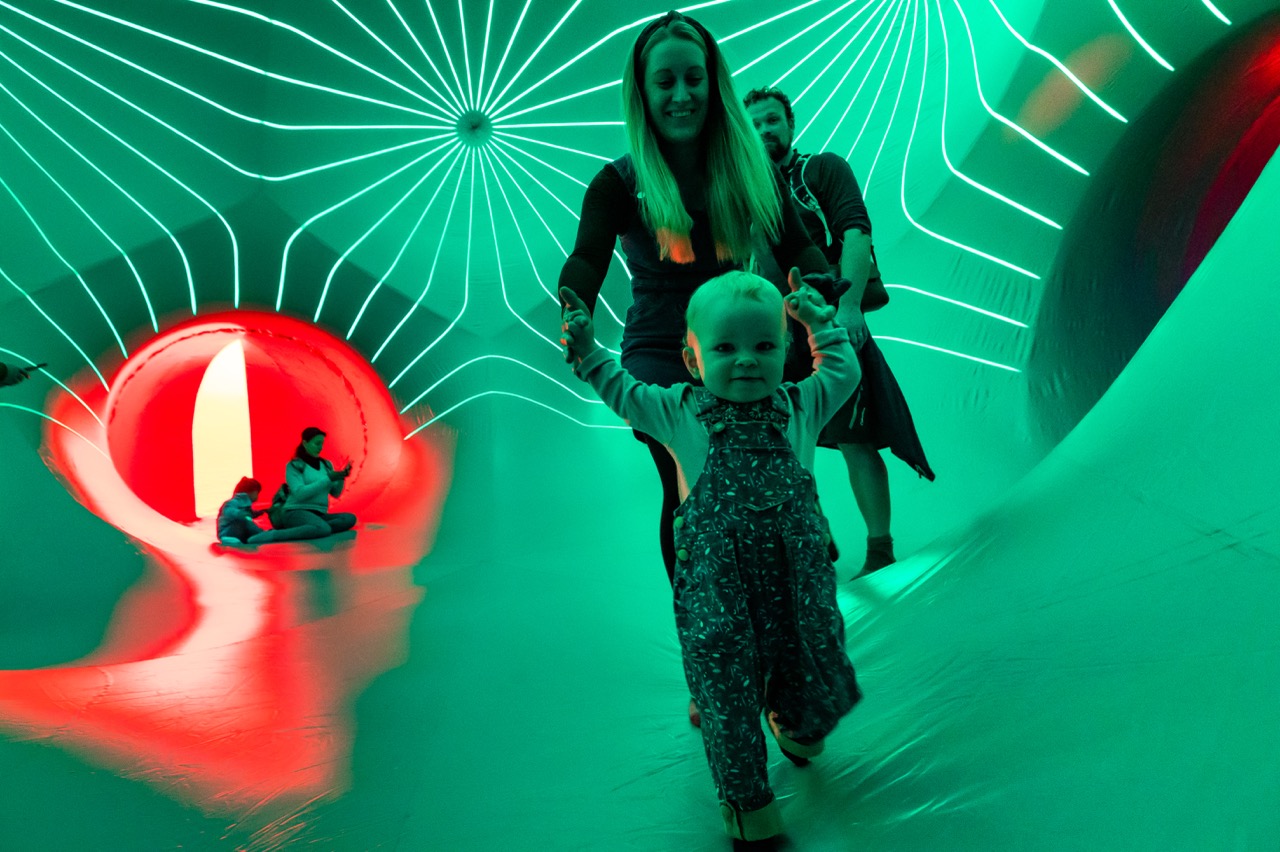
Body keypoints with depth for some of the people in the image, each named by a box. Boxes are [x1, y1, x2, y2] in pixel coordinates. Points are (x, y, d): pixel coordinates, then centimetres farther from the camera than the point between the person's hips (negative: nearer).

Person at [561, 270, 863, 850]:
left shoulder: (799, 406, 8)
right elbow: (624, 394, 15)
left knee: (812, 675, 14)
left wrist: (820, 321, 16)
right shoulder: (681, 412, 3)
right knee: (726, 689, 1)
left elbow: (843, 371, 23)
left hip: (796, 579, 2)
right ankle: (744, 794, 25)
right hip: (716, 589, -2)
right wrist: (589, 350, 8)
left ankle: (793, 724, 50)